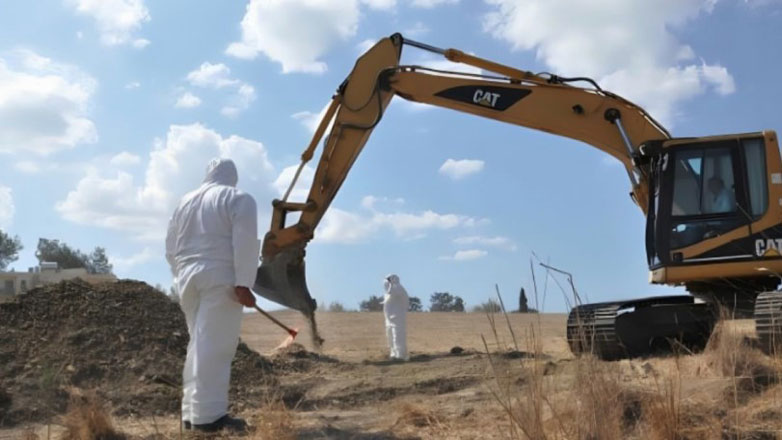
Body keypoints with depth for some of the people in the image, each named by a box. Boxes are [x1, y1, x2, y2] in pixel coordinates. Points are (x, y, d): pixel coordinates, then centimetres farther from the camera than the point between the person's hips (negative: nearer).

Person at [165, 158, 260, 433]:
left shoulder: (185, 202, 19)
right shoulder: (239, 199, 0)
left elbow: (171, 248, 20)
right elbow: (244, 243, -13)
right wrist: (243, 283, -17)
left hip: (189, 279, 7)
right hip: (220, 279, -6)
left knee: (199, 345, 13)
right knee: (214, 346, -9)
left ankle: (192, 412, 14)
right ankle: (208, 415, -12)